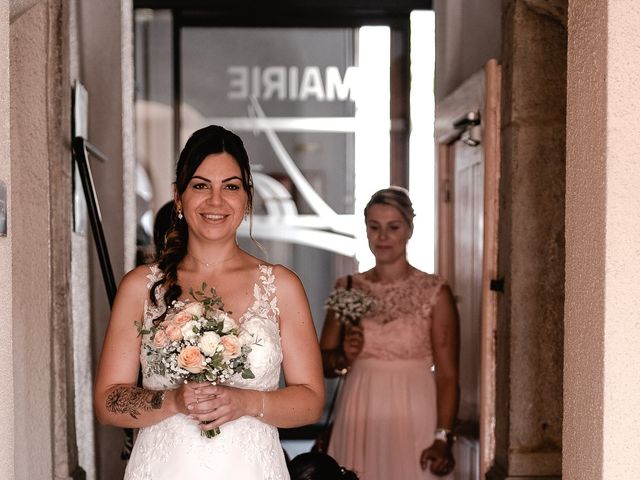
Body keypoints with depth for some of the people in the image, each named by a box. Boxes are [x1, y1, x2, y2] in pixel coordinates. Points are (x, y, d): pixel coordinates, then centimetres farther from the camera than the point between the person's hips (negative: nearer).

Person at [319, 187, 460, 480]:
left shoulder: (435, 293, -5)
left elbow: (447, 375, -8)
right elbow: (322, 361, 10)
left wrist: (443, 438, -16)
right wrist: (343, 356, -11)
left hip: (412, 418, -3)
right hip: (359, 417, 3)